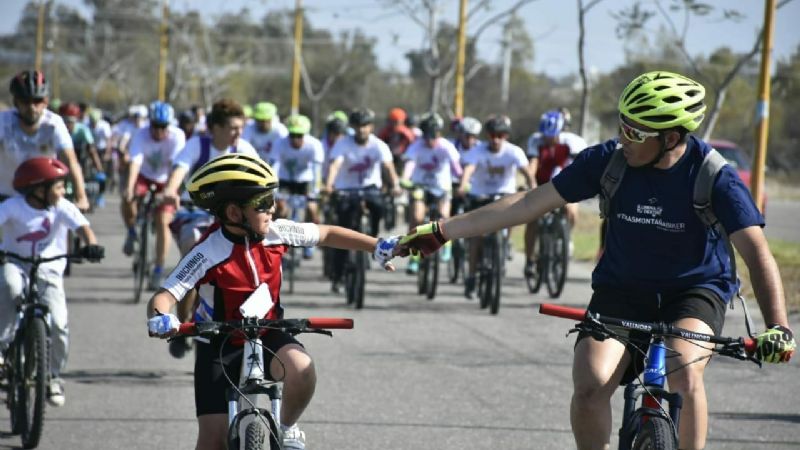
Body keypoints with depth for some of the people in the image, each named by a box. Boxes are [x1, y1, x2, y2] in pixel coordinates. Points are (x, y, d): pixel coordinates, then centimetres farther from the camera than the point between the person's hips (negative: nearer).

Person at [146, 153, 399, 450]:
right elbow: (165, 295, -29)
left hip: (268, 336, 3)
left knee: (302, 370, -31)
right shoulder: (208, 253, -24)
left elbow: (326, 234, 4)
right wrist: (159, 318, -52)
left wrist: (376, 246, 1)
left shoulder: (276, 232, -12)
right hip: (220, 345, -3)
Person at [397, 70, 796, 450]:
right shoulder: (608, 160, -11)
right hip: (622, 289, 2)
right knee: (590, 388, -22)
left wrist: (777, 327, -38)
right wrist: (441, 232, -9)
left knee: (684, 373, -32)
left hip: (694, 290, -2)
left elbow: (756, 252, -22)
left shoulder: (712, 175, -18)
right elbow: (528, 204, -6)